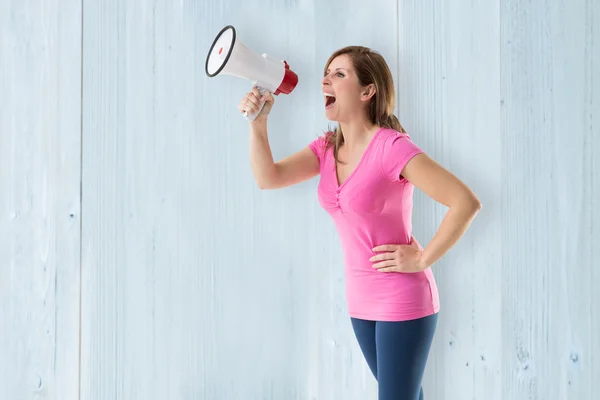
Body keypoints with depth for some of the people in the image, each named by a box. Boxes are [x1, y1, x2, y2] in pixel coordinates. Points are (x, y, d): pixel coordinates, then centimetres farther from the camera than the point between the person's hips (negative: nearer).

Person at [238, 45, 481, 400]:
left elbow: (467, 203, -24)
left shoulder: (391, 147, -20)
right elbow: (268, 178, -6)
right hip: (361, 300, 7)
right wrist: (258, 122, -18)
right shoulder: (327, 148, 4)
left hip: (402, 300, -7)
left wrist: (422, 259, -19)